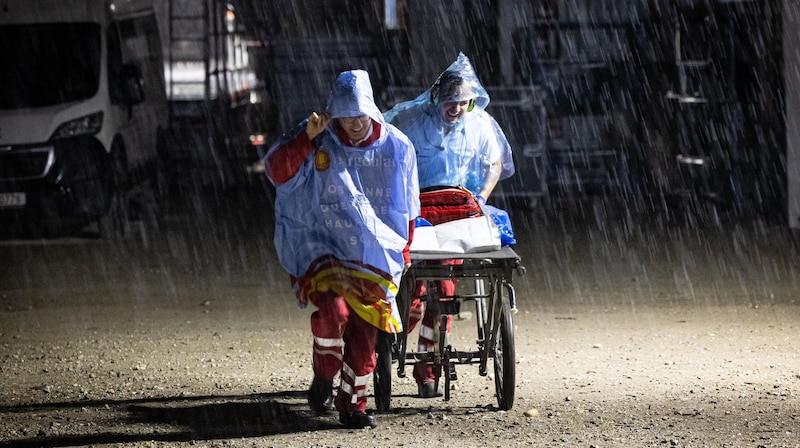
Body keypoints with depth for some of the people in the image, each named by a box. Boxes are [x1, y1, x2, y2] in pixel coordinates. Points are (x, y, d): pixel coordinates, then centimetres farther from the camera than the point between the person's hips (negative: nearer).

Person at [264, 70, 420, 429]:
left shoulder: (396, 147, 1)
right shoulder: (319, 142, -4)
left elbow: (407, 208, 12)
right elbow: (276, 171, -14)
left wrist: (403, 251, 16)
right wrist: (307, 138, -22)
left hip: (373, 256, 2)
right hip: (322, 247, -2)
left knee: (364, 331, 0)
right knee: (333, 309, -25)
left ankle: (353, 405, 14)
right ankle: (323, 378, 0)